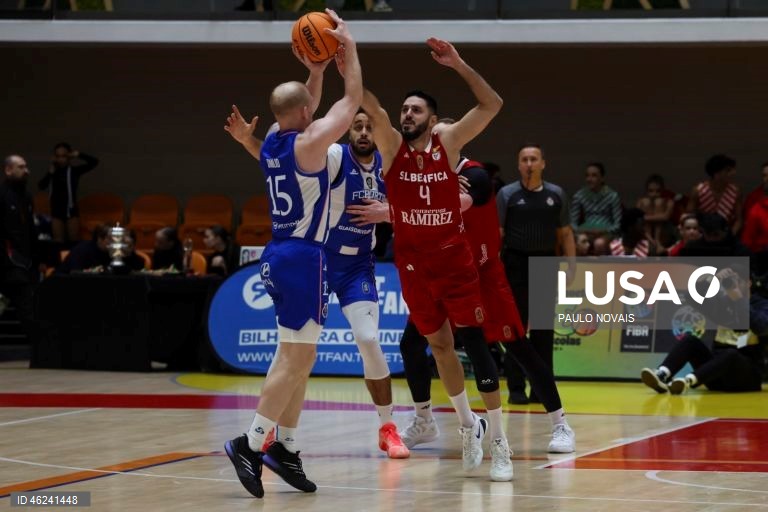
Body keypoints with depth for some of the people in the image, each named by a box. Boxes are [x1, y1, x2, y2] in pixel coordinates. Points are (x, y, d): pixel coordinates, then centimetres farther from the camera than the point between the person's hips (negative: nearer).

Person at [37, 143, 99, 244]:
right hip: (57, 211, 2)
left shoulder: (74, 170, -3)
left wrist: (78, 155, -14)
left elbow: (94, 162, -9)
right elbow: (41, 186, -9)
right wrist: (51, 172, -12)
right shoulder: (53, 172, 3)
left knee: (74, 241, 3)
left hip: (71, 210, -2)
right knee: (58, 242, 6)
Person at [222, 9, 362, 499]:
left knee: (298, 356, 14)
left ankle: (286, 447, 14)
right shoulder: (309, 142, -13)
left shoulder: (272, 141, 9)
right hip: (303, 257, -9)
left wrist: (317, 68, 28)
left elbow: (303, 112, 31)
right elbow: (354, 98, -5)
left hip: (281, 255, 9)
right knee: (295, 358, -8)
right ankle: (250, 443, -12)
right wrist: (348, 47, 5)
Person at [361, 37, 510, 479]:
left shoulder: (449, 142, -3)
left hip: (454, 257, -2)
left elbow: (493, 105, -9)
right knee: (439, 345, 13)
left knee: (477, 346, -6)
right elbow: (371, 105, -17)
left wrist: (459, 65, -19)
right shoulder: (392, 145, -1)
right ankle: (468, 424, 30)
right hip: (412, 263, 2)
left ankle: (498, 442, -5)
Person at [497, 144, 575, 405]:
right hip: (516, 263, -2)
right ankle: (516, 388, 4)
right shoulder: (507, 194, 0)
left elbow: (565, 233, 10)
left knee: (544, 328, 4)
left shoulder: (556, 195, 7)